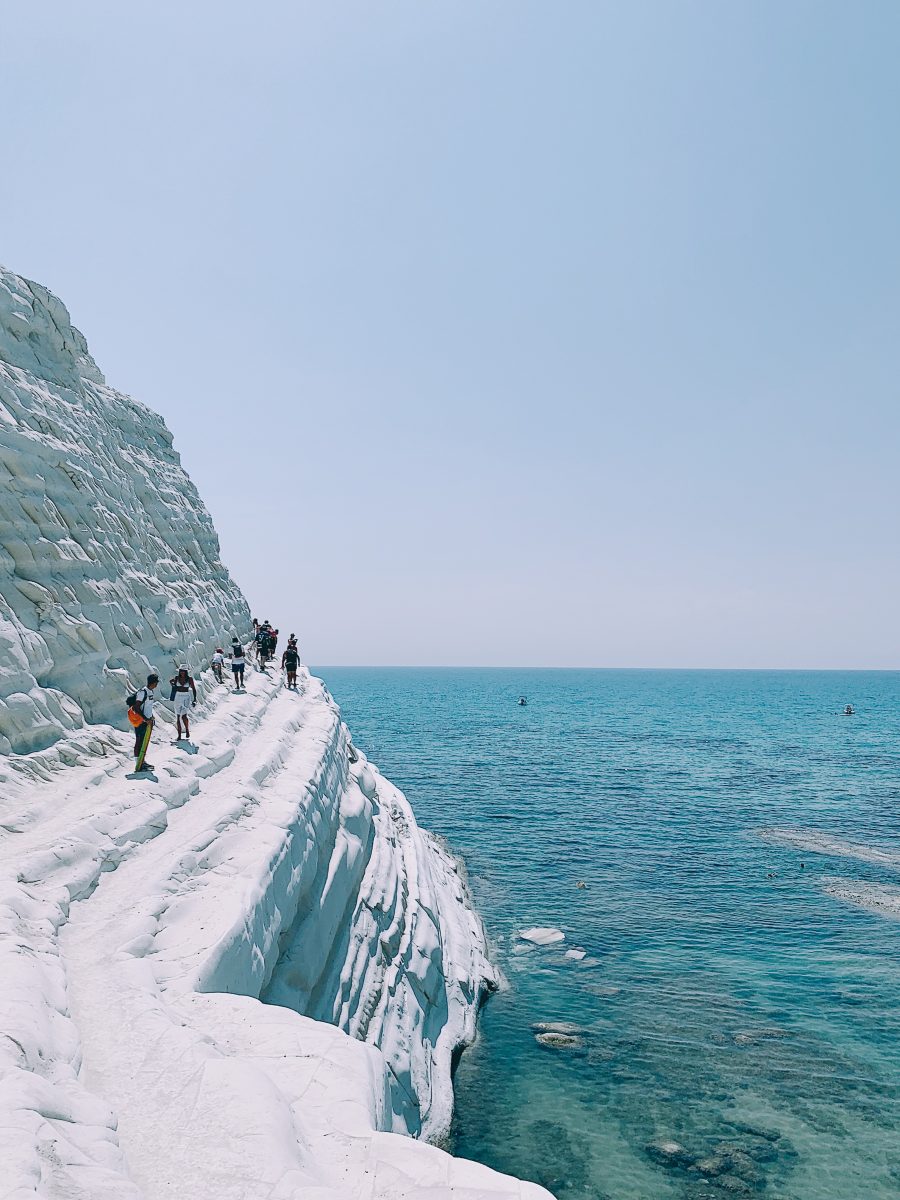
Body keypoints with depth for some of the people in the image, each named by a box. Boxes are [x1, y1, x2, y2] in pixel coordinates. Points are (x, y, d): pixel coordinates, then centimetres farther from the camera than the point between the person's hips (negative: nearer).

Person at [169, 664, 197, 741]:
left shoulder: (189, 678, -4)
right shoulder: (177, 678, 2)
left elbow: (194, 689, 0)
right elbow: (170, 681, 23)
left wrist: (194, 699, -5)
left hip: (186, 698, -2)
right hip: (178, 697, 2)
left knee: (184, 715, -13)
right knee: (178, 717, 3)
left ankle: (187, 730, 11)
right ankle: (179, 735, 9)